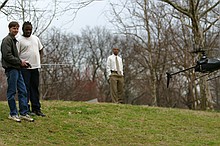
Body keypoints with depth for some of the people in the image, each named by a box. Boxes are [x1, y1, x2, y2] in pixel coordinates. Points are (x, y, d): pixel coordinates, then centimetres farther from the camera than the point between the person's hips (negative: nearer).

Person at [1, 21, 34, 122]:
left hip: (17, 69, 9)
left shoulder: (14, 40, 20)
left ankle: (24, 113, 10)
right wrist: (20, 61, -12)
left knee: (23, 91, 6)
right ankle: (13, 114, 4)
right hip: (11, 69, -9)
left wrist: (22, 63, 8)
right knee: (12, 92, -2)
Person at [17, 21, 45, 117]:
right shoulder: (19, 40, -6)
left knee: (35, 88, 10)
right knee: (26, 88, -5)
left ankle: (36, 109, 15)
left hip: (35, 67, 6)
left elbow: (40, 49, 25)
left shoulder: (35, 38, 13)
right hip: (25, 68, -6)